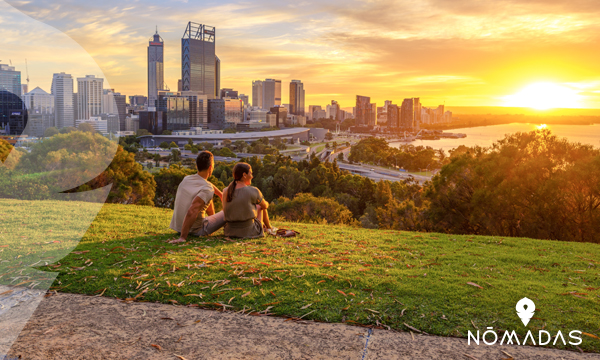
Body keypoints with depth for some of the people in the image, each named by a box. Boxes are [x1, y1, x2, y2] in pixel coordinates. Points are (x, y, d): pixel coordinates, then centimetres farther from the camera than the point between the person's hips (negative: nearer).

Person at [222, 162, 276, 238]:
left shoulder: (226, 191, -3)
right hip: (249, 233, -4)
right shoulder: (253, 191, -16)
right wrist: (266, 203, 30)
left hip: (230, 231, 5)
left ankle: (263, 226, 59)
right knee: (260, 206, 24)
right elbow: (265, 205, 5)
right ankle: (269, 228, 50)